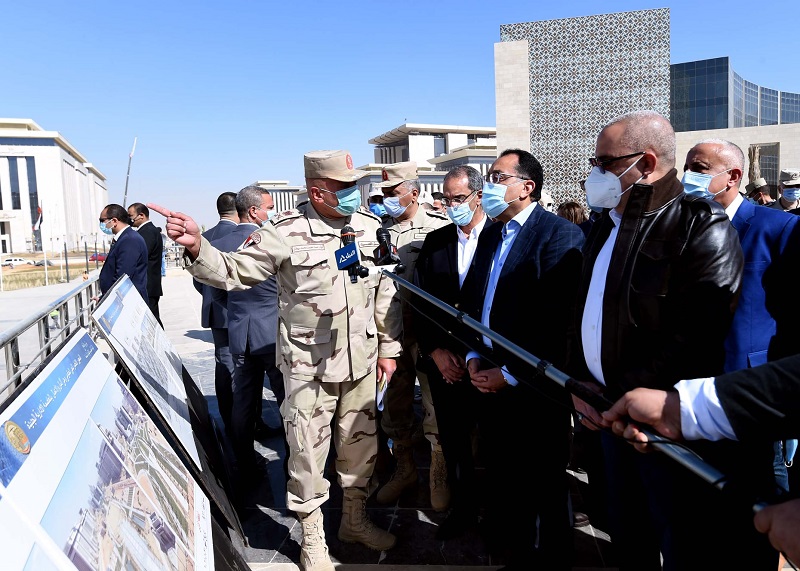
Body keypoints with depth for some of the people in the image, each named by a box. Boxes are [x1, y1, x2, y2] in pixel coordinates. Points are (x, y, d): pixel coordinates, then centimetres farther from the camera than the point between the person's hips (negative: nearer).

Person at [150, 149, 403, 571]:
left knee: (361, 444, 17)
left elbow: (385, 292, 7)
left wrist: (388, 349, 8)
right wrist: (196, 247, -30)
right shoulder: (286, 232, -12)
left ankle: (354, 520, 42)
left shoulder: (370, 227, 0)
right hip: (309, 366, -4)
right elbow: (233, 271, -10)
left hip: (362, 361, 4)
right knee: (308, 452, 7)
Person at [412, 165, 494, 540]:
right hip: (444, 360, 4)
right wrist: (436, 351, -4)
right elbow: (419, 300, 5)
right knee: (452, 439, 12)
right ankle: (463, 508, 32)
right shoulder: (434, 241, 8)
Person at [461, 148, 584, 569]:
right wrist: (474, 355, 4)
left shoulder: (561, 236, -13)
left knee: (544, 487, 11)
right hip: (492, 380, 7)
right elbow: (471, 300, 17)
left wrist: (510, 374, -16)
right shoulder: (489, 236, 13)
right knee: (501, 480, 18)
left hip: (536, 388, -7)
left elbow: (557, 319, -20)